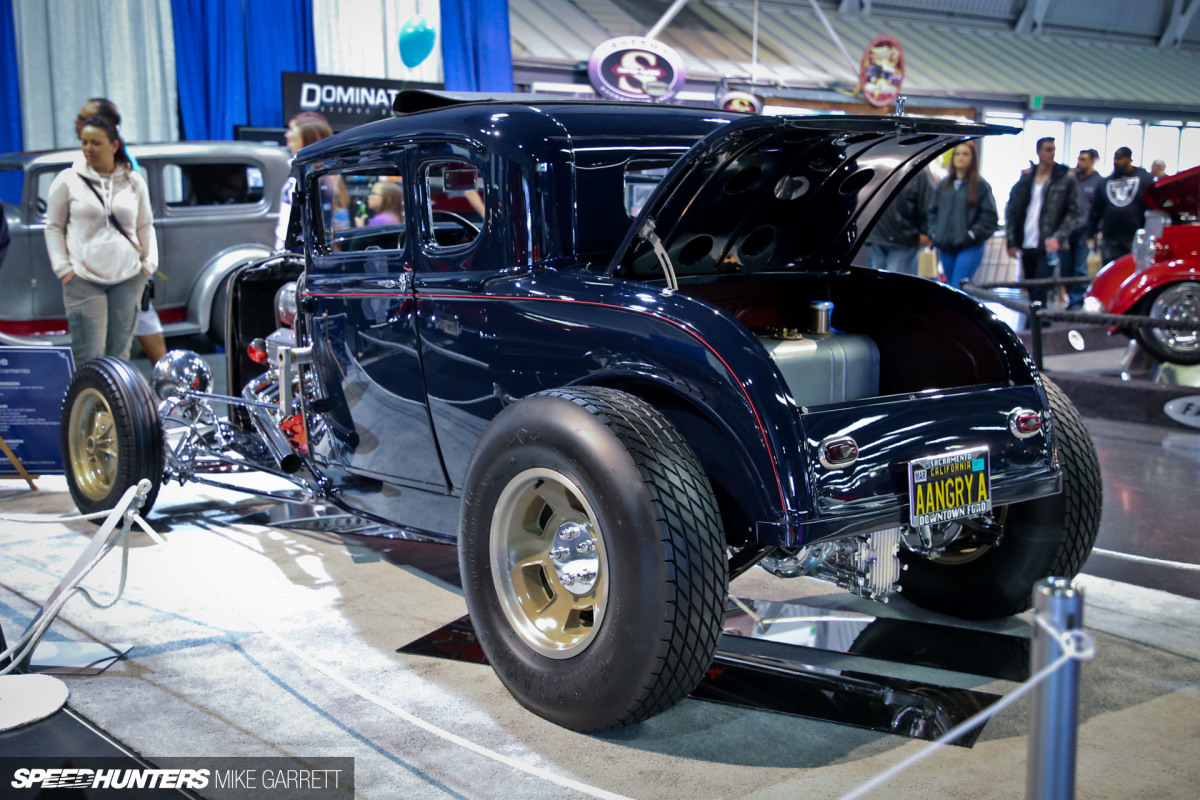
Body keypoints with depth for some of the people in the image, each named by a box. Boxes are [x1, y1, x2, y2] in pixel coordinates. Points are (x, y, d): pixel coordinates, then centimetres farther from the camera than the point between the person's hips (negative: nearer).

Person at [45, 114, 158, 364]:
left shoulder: (134, 182, 9)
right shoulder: (68, 180, 2)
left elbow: (145, 226, 18)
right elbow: (53, 227, 8)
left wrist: (150, 262, 5)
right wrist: (62, 267, -2)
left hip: (128, 278, 2)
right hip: (83, 279, -2)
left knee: (120, 353, 6)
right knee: (88, 355, -9)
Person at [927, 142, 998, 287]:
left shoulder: (981, 185, -2)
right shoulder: (944, 184, 13)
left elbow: (989, 215, -5)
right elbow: (933, 211, 19)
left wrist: (972, 234, -12)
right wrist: (934, 233, 7)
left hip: (970, 248, -6)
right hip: (945, 247, 6)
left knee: (959, 287, -15)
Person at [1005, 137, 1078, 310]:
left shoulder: (1065, 178, 1)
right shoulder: (1026, 179, 9)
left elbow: (1073, 212, -1)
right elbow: (1011, 210, 11)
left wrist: (1058, 237, -15)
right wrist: (1012, 242, 3)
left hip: (1047, 246, -4)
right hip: (1026, 246, 4)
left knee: (1039, 291, -13)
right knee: (1032, 291, 12)